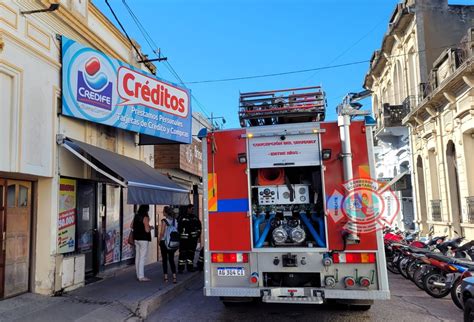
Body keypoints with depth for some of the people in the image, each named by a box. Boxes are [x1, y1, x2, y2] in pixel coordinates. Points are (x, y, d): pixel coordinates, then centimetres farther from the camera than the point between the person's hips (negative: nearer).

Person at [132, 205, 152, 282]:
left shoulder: (136, 216, 7)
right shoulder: (145, 217, -16)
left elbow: (132, 226, 15)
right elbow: (147, 230, -19)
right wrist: (150, 227, 0)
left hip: (136, 238, 8)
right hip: (143, 239, -8)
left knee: (137, 257, 12)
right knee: (142, 258, -3)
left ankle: (138, 275, 20)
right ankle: (141, 276, -1)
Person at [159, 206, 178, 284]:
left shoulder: (164, 220, -12)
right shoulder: (175, 220, 3)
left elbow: (162, 232, -13)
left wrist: (160, 240, 0)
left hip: (164, 242, -4)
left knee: (164, 259, 7)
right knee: (171, 259, 10)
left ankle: (165, 277, 9)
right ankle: (174, 277, 4)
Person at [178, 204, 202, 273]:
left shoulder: (195, 218, 13)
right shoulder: (182, 218, -2)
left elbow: (199, 226, 19)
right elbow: (179, 228, -2)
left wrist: (198, 233, 8)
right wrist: (180, 234, -9)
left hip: (193, 238, 5)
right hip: (184, 238, -5)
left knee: (191, 252, 10)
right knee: (183, 252, -6)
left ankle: (190, 267, 20)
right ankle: (180, 268, 0)